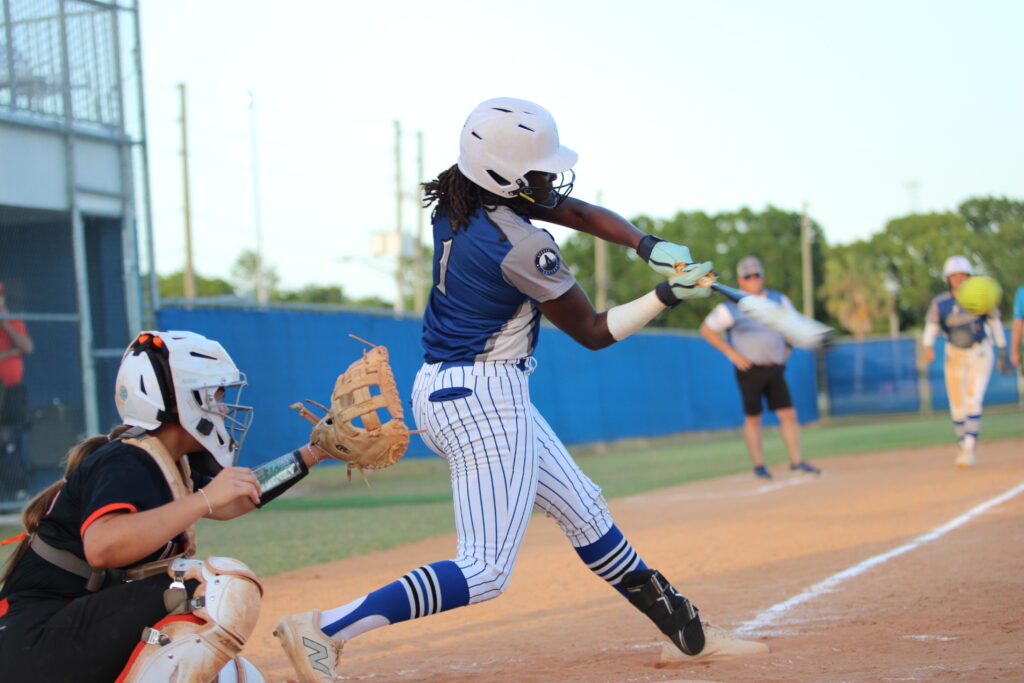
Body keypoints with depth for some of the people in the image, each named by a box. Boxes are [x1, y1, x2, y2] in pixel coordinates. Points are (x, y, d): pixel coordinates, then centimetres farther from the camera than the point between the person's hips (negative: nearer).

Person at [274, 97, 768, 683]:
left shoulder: (458, 202, 2)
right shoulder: (520, 245, -23)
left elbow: (580, 212, 8)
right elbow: (593, 332, -10)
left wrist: (650, 246, -5)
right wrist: (667, 296, -9)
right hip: (485, 399, -11)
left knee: (584, 512, 17)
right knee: (486, 572, -9)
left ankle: (690, 633, 28)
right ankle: (325, 631, -14)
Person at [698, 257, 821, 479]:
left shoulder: (779, 300, 7)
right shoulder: (732, 308, -7)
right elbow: (706, 329, -3)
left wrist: (787, 349, 11)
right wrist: (732, 354, -8)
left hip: (775, 369, 4)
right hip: (750, 370, -4)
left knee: (789, 415, -1)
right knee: (752, 418, 1)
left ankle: (796, 462, 5)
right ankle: (759, 465, 10)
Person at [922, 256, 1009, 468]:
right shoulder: (939, 304, -8)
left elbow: (995, 322, 3)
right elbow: (930, 329, -18)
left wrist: (1002, 352, 5)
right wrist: (928, 348, -39)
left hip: (980, 355, -2)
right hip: (955, 356, 2)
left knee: (973, 402, -16)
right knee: (957, 407, 7)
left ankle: (969, 450, -21)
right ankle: (962, 445, 28)